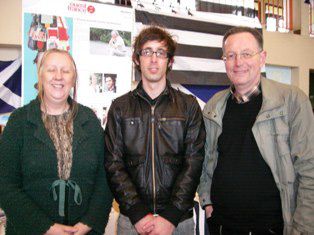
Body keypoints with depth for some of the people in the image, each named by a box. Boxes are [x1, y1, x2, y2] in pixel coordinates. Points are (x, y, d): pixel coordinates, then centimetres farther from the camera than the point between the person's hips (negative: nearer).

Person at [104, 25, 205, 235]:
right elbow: (114, 164, -3)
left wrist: (170, 217, -13)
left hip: (178, 218, 0)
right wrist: (138, 214, -13)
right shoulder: (120, 107, 3)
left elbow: (193, 164, -5)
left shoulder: (189, 106, 2)